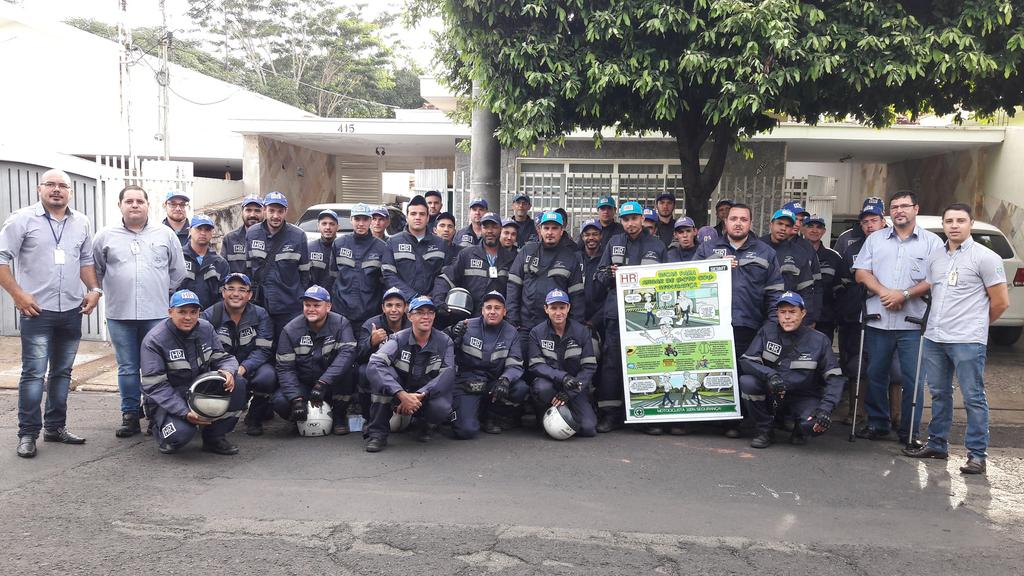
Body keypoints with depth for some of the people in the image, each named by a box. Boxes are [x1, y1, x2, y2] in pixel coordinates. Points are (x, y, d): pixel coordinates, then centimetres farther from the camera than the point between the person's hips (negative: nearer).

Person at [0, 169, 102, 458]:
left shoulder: (81, 222, 9)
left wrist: (94, 289, 4)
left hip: (72, 311, 5)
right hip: (37, 310, -5)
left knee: (62, 372, 12)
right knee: (34, 374, -5)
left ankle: (55, 426, 22)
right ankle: (28, 433, 4)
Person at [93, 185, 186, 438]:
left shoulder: (165, 234, 7)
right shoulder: (105, 236, 7)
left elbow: (177, 270, 12)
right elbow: (95, 270, 16)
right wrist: (112, 291, 12)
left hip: (157, 313, -1)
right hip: (119, 314, 1)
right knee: (127, 369, 7)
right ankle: (130, 415, 16)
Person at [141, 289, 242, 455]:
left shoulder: (206, 329, -2)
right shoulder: (154, 340, -16)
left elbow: (223, 358, 3)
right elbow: (155, 386, -19)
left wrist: (227, 372, -25)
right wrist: (185, 413, -29)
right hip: (169, 398, -4)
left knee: (236, 386, -23)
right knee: (181, 433, -32)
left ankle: (215, 437, -3)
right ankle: (161, 426, 8)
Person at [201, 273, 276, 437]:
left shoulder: (260, 315, -1)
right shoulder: (209, 316, -3)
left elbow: (263, 349, -8)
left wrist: (244, 368, -25)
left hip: (252, 366, 2)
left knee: (267, 377, -32)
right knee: (237, 383, -35)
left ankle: (255, 417, -2)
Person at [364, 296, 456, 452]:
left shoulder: (444, 342, -5)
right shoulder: (399, 339, -11)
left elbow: (448, 375, -19)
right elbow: (374, 365, -28)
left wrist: (420, 395, -34)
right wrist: (402, 395, -41)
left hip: (430, 394, 0)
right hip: (399, 395, 0)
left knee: (441, 409, -35)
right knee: (382, 372, -28)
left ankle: (428, 425, 5)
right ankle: (377, 432, -20)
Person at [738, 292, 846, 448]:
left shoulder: (819, 340, -9)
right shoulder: (768, 331, -6)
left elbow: (835, 377, -11)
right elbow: (746, 360, -12)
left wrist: (825, 408, -26)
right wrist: (770, 375, -32)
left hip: (803, 398, -1)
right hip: (771, 395, 2)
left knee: (815, 425, -32)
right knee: (746, 382, -28)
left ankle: (800, 428, 9)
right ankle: (764, 430, -6)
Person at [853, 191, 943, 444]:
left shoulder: (932, 242, 4)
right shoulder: (875, 239, 12)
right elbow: (861, 272, 4)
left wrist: (904, 294, -15)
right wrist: (884, 292, -12)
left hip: (913, 322, -2)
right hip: (878, 320, 2)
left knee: (913, 378, 0)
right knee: (876, 374, 9)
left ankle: (910, 432, 11)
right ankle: (877, 424, 22)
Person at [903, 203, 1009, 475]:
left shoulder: (985, 257, -5)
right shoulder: (935, 257, 12)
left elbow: (1001, 302, -2)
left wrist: (974, 325, 8)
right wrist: (939, 323, 14)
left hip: (967, 341, -6)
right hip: (934, 338, 6)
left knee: (974, 398, -1)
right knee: (939, 394, 14)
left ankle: (977, 455, 5)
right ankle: (937, 445, 25)